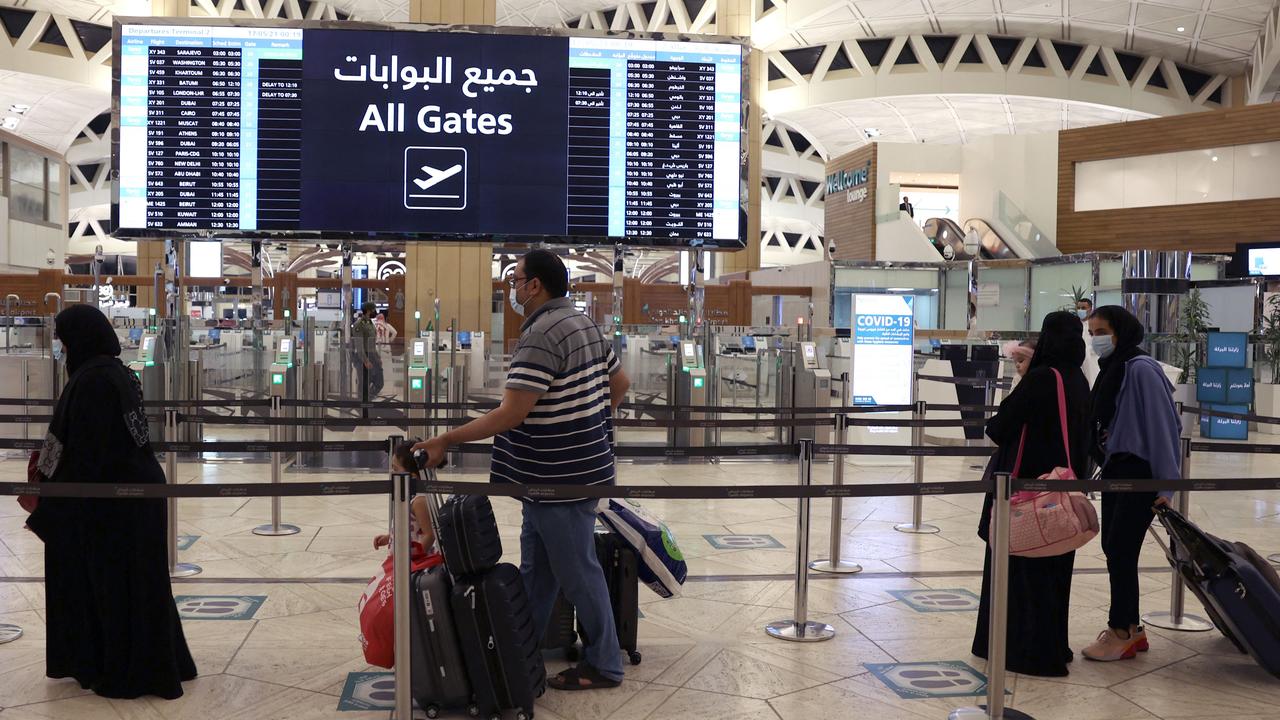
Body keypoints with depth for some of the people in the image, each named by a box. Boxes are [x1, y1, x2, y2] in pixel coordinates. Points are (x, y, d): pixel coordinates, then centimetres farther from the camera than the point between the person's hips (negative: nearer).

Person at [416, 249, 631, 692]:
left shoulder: (541, 335, -21)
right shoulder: (584, 324, 10)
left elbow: (510, 415, -26)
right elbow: (620, 384, 19)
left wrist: (445, 441, -20)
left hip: (560, 478, -10)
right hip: (577, 466, 10)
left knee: (577, 573, 4)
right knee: (536, 571, 18)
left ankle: (604, 665, 17)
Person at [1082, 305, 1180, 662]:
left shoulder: (1141, 369, -15)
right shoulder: (1110, 370, 11)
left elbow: (1163, 424, -17)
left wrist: (1167, 482, -18)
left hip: (1139, 473, -9)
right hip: (1115, 471, 9)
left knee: (1120, 549, -6)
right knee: (1113, 548, 10)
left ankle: (1120, 633, 6)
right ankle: (1131, 629, 20)